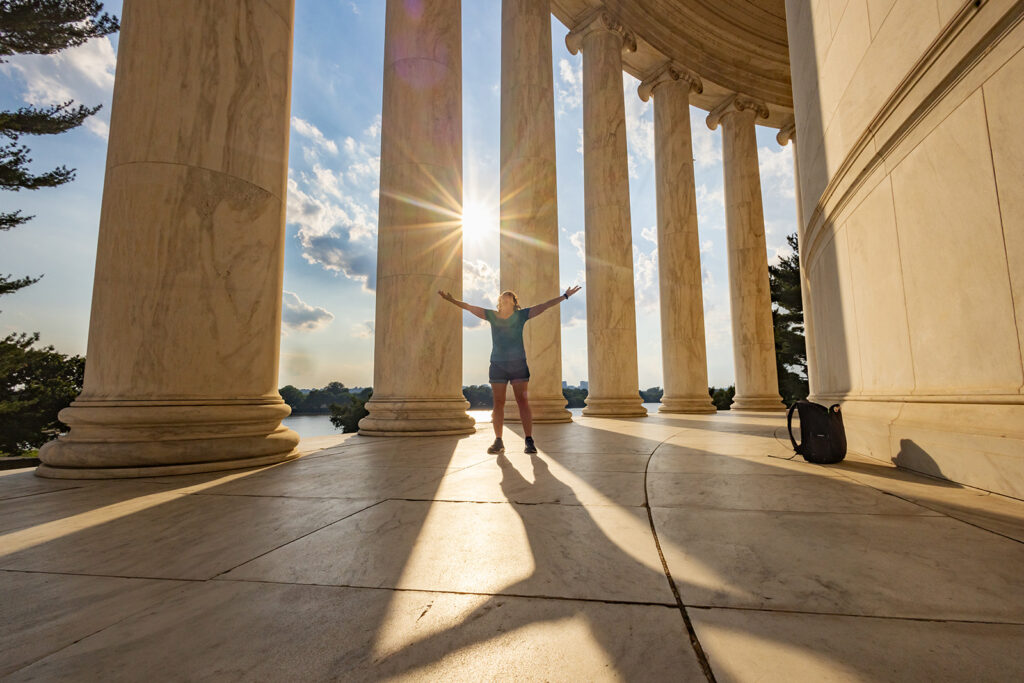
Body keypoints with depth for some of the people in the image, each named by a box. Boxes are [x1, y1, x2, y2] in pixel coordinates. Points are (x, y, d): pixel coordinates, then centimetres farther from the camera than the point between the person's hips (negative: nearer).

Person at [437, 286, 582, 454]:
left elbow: (544, 306, 7)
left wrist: (565, 296, 6)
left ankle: (529, 441, -2)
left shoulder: (521, 315, 7)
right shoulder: (491, 315, 11)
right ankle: (498, 442, 7)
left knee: (523, 402, -5)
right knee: (498, 403, 2)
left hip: (518, 364, -1)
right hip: (497, 364, 2)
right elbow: (469, 307, 13)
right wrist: (452, 299, 9)